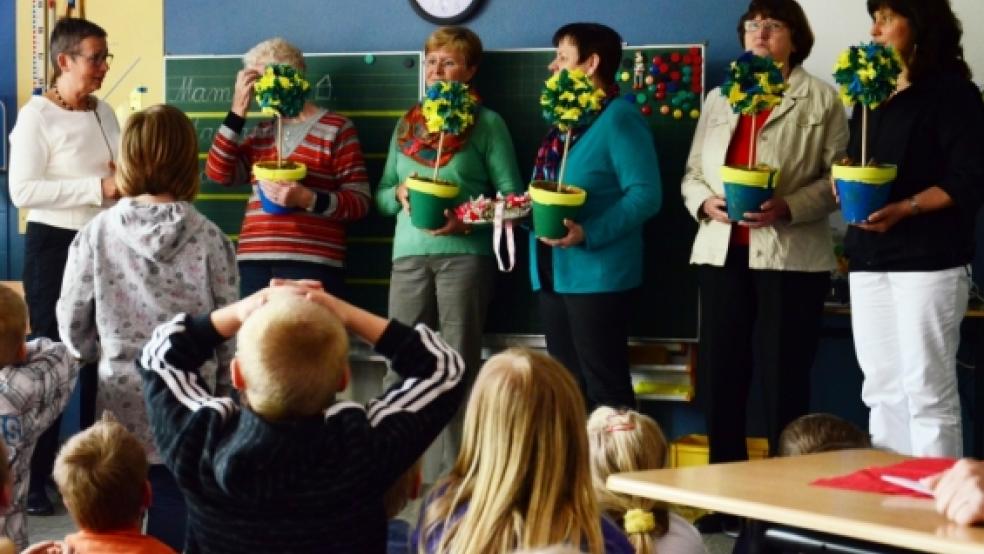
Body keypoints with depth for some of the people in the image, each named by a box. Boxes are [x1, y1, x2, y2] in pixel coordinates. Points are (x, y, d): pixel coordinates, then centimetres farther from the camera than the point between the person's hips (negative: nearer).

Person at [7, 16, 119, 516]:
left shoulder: (104, 112, 8)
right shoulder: (37, 115, -12)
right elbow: (22, 191, -21)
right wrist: (100, 187, -23)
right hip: (55, 247, -6)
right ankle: (34, 479, 7)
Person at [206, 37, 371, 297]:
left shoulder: (336, 128, 1)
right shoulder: (261, 131, 19)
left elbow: (359, 201, -3)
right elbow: (218, 173, 7)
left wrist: (307, 199, -19)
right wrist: (238, 111, 5)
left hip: (312, 265, -5)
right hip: (255, 263, 5)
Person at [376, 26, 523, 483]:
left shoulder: (486, 124, 2)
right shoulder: (407, 123, 16)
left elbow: (510, 195, -3)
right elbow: (381, 192, 17)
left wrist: (468, 220, -18)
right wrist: (400, 193, -5)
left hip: (463, 255, -4)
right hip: (409, 255, 4)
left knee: (459, 368, -1)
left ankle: (450, 478, 2)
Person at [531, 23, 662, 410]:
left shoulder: (619, 119, -12)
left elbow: (646, 195, -20)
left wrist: (589, 233, -27)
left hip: (596, 275, -9)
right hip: (553, 273, 9)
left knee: (604, 386, -4)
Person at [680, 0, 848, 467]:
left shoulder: (822, 99, 3)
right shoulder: (719, 98, 17)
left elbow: (837, 178, -5)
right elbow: (691, 173, 16)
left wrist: (787, 208, -19)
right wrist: (705, 201, -5)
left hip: (790, 256, -4)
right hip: (722, 252, 4)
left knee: (783, 380, -1)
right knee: (718, 377, 6)